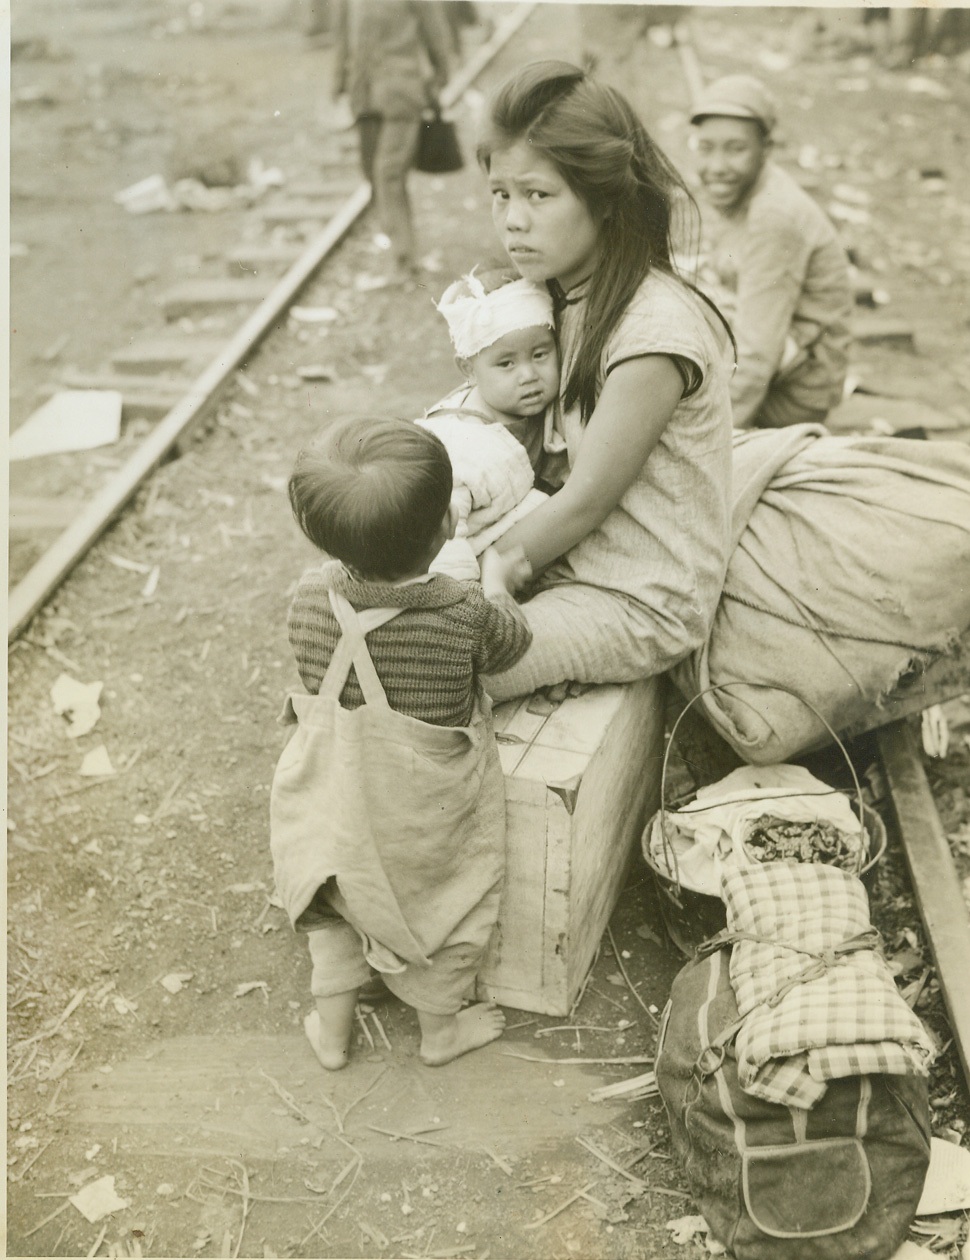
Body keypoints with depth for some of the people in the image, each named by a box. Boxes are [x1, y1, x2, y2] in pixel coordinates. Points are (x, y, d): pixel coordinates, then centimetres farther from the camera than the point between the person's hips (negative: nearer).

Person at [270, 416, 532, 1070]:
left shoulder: (310, 598, -21)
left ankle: (332, 1027, 44)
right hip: (431, 814, -2)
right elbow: (512, 641, -6)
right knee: (446, 906, 25)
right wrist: (496, 580, 13)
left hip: (336, 800, 3)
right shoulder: (467, 614, -29)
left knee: (338, 906, 29)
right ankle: (441, 1027, 46)